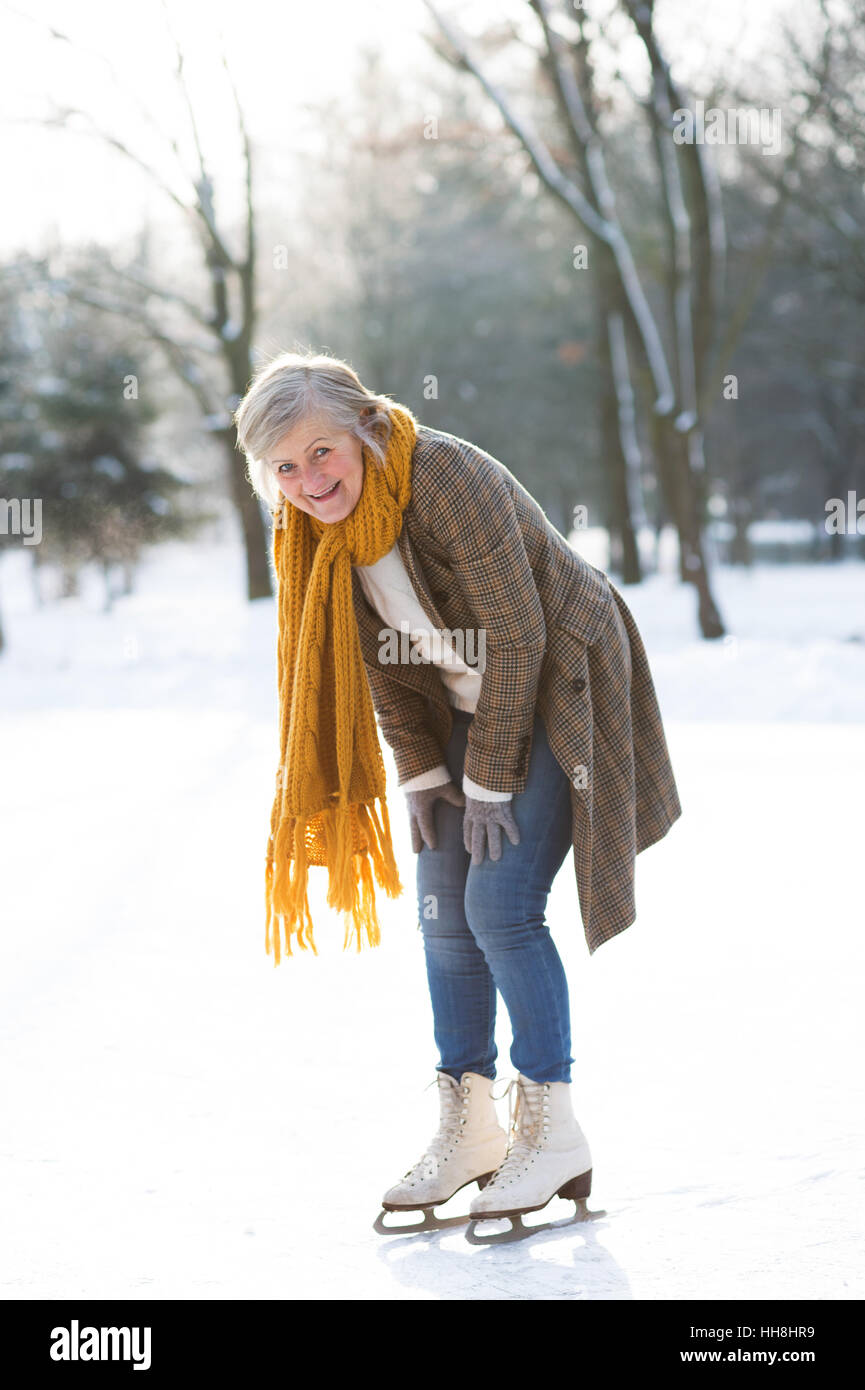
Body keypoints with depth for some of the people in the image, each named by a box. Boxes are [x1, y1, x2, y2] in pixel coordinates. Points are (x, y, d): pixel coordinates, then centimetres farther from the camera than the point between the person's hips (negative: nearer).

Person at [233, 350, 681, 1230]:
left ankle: (554, 1131, -2)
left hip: (558, 689, -7)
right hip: (468, 701, 7)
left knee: (500, 905, -14)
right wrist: (422, 770, -1)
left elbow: (517, 638, -25)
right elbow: (379, 655, 4)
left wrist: (491, 781, -20)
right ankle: (468, 1128, 17)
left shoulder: (449, 481, -30)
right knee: (444, 912, 6)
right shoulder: (318, 525, -7)